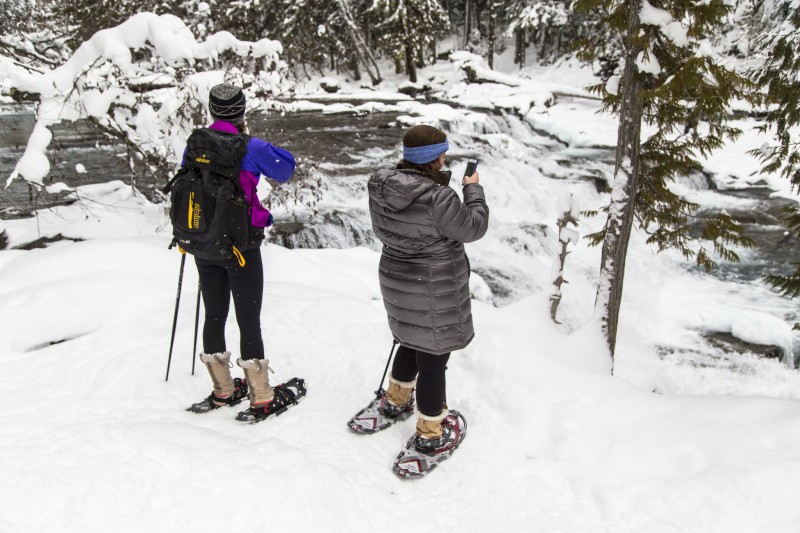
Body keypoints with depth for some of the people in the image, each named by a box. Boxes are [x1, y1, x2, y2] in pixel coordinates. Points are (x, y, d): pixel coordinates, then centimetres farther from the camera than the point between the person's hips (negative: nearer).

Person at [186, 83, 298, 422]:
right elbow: (285, 170, 2)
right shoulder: (251, 147, -14)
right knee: (249, 321, 3)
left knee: (214, 316, 15)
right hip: (241, 247, -5)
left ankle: (223, 391, 30)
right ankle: (262, 399, 13)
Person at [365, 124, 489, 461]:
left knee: (412, 344, 29)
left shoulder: (380, 185, -5)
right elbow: (473, 228, -13)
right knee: (433, 357, 7)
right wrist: (473, 189, 0)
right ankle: (430, 434, 21)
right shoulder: (437, 197, -28)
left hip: (395, 281, 8)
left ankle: (395, 401, 49)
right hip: (434, 293, -8)